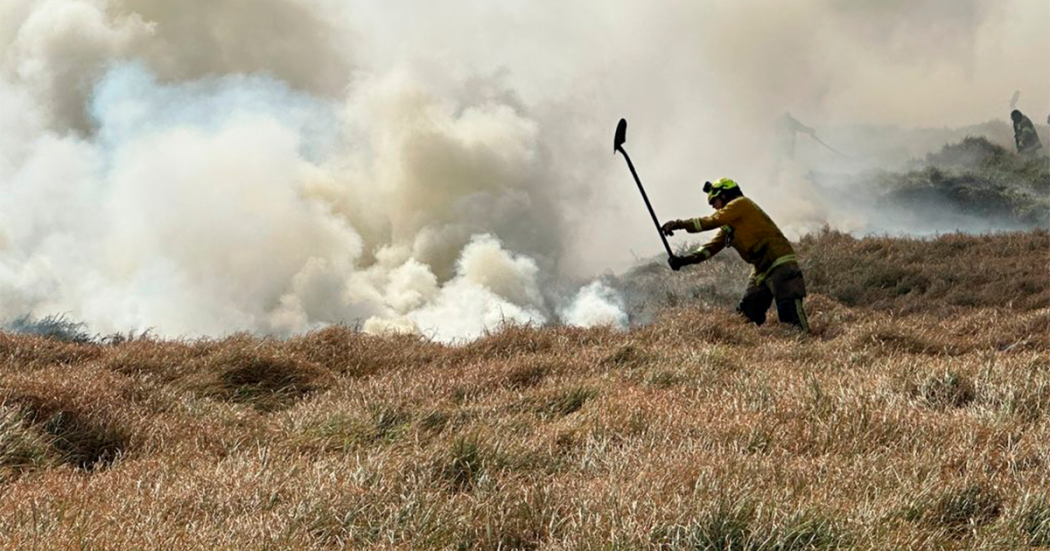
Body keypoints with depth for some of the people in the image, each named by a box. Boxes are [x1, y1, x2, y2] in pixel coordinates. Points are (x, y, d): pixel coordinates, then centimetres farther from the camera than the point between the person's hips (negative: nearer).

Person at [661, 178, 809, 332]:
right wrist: (685, 259, -1)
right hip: (762, 270, 10)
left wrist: (679, 224, -12)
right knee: (746, 315, 9)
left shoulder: (741, 204, -6)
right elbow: (713, 246, 12)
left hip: (780, 263, -10)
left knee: (790, 314, -20)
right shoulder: (728, 226, 21)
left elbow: (712, 221, -14)